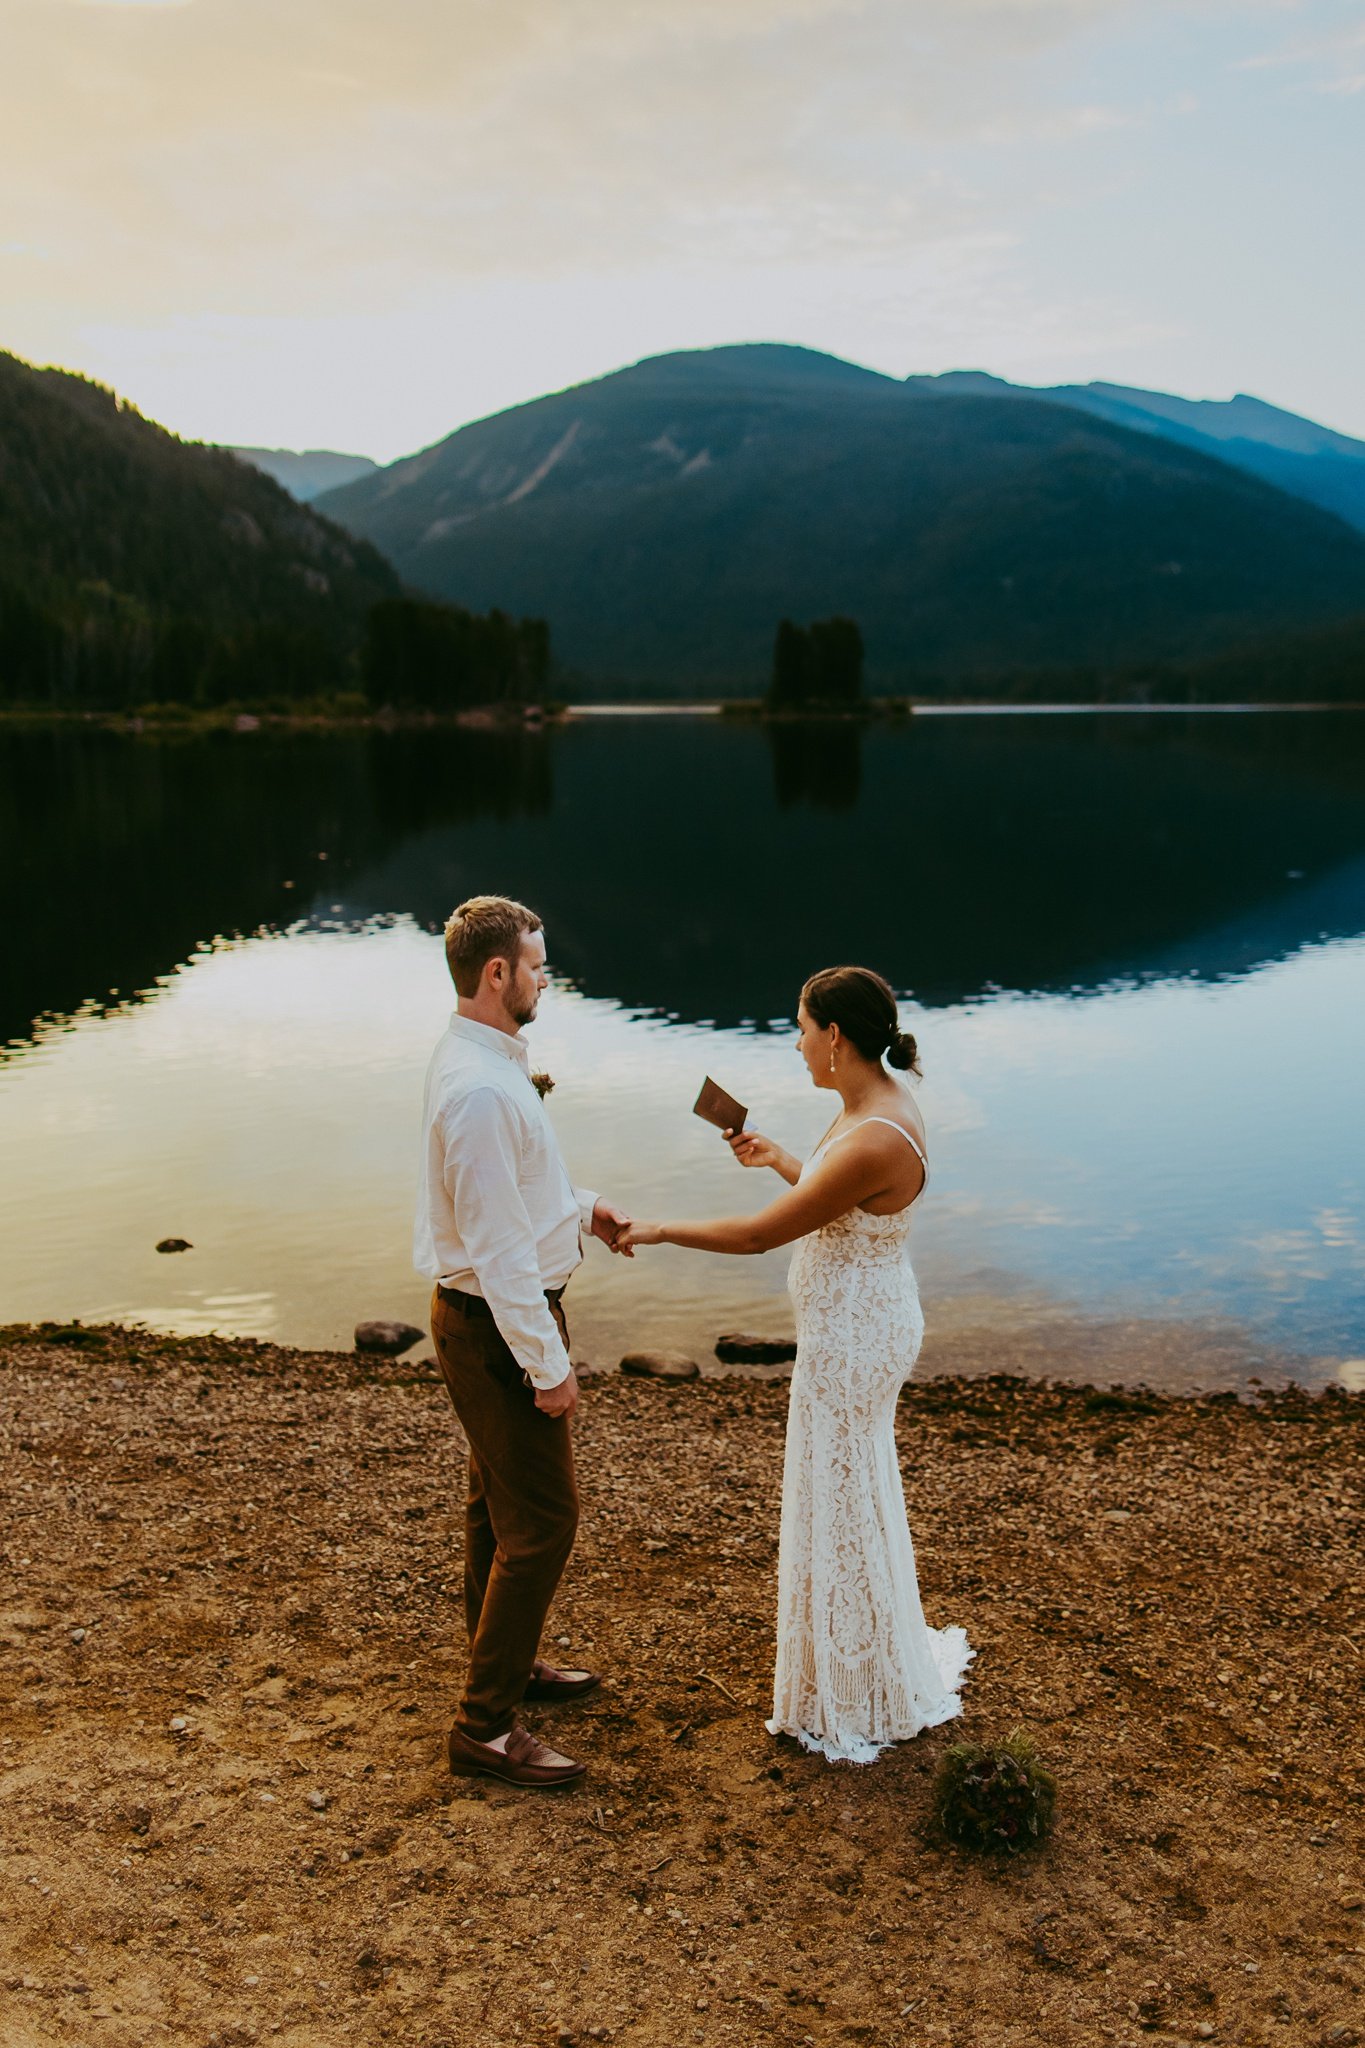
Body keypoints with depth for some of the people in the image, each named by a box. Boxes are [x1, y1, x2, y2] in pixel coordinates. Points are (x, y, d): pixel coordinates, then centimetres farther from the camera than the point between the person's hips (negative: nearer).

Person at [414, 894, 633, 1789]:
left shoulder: (490, 1061, 5)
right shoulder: (480, 1088, -28)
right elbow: (498, 1243, -27)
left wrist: (584, 1206, 10)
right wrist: (548, 1363, -22)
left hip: (490, 1315, 11)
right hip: (500, 1323, -11)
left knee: (500, 1503, 23)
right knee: (541, 1522, -2)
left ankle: (508, 1663, 42)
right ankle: (485, 1728, 11)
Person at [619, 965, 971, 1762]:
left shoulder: (874, 1142, -31)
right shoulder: (878, 1102, 0)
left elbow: (759, 1233, -26)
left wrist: (658, 1230, -14)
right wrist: (777, 1158, 20)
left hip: (850, 1343, -10)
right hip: (869, 1325, 10)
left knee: (842, 1507, 8)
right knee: (859, 1494, 25)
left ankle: (858, 1707, 29)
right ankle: (887, 1663, 47)